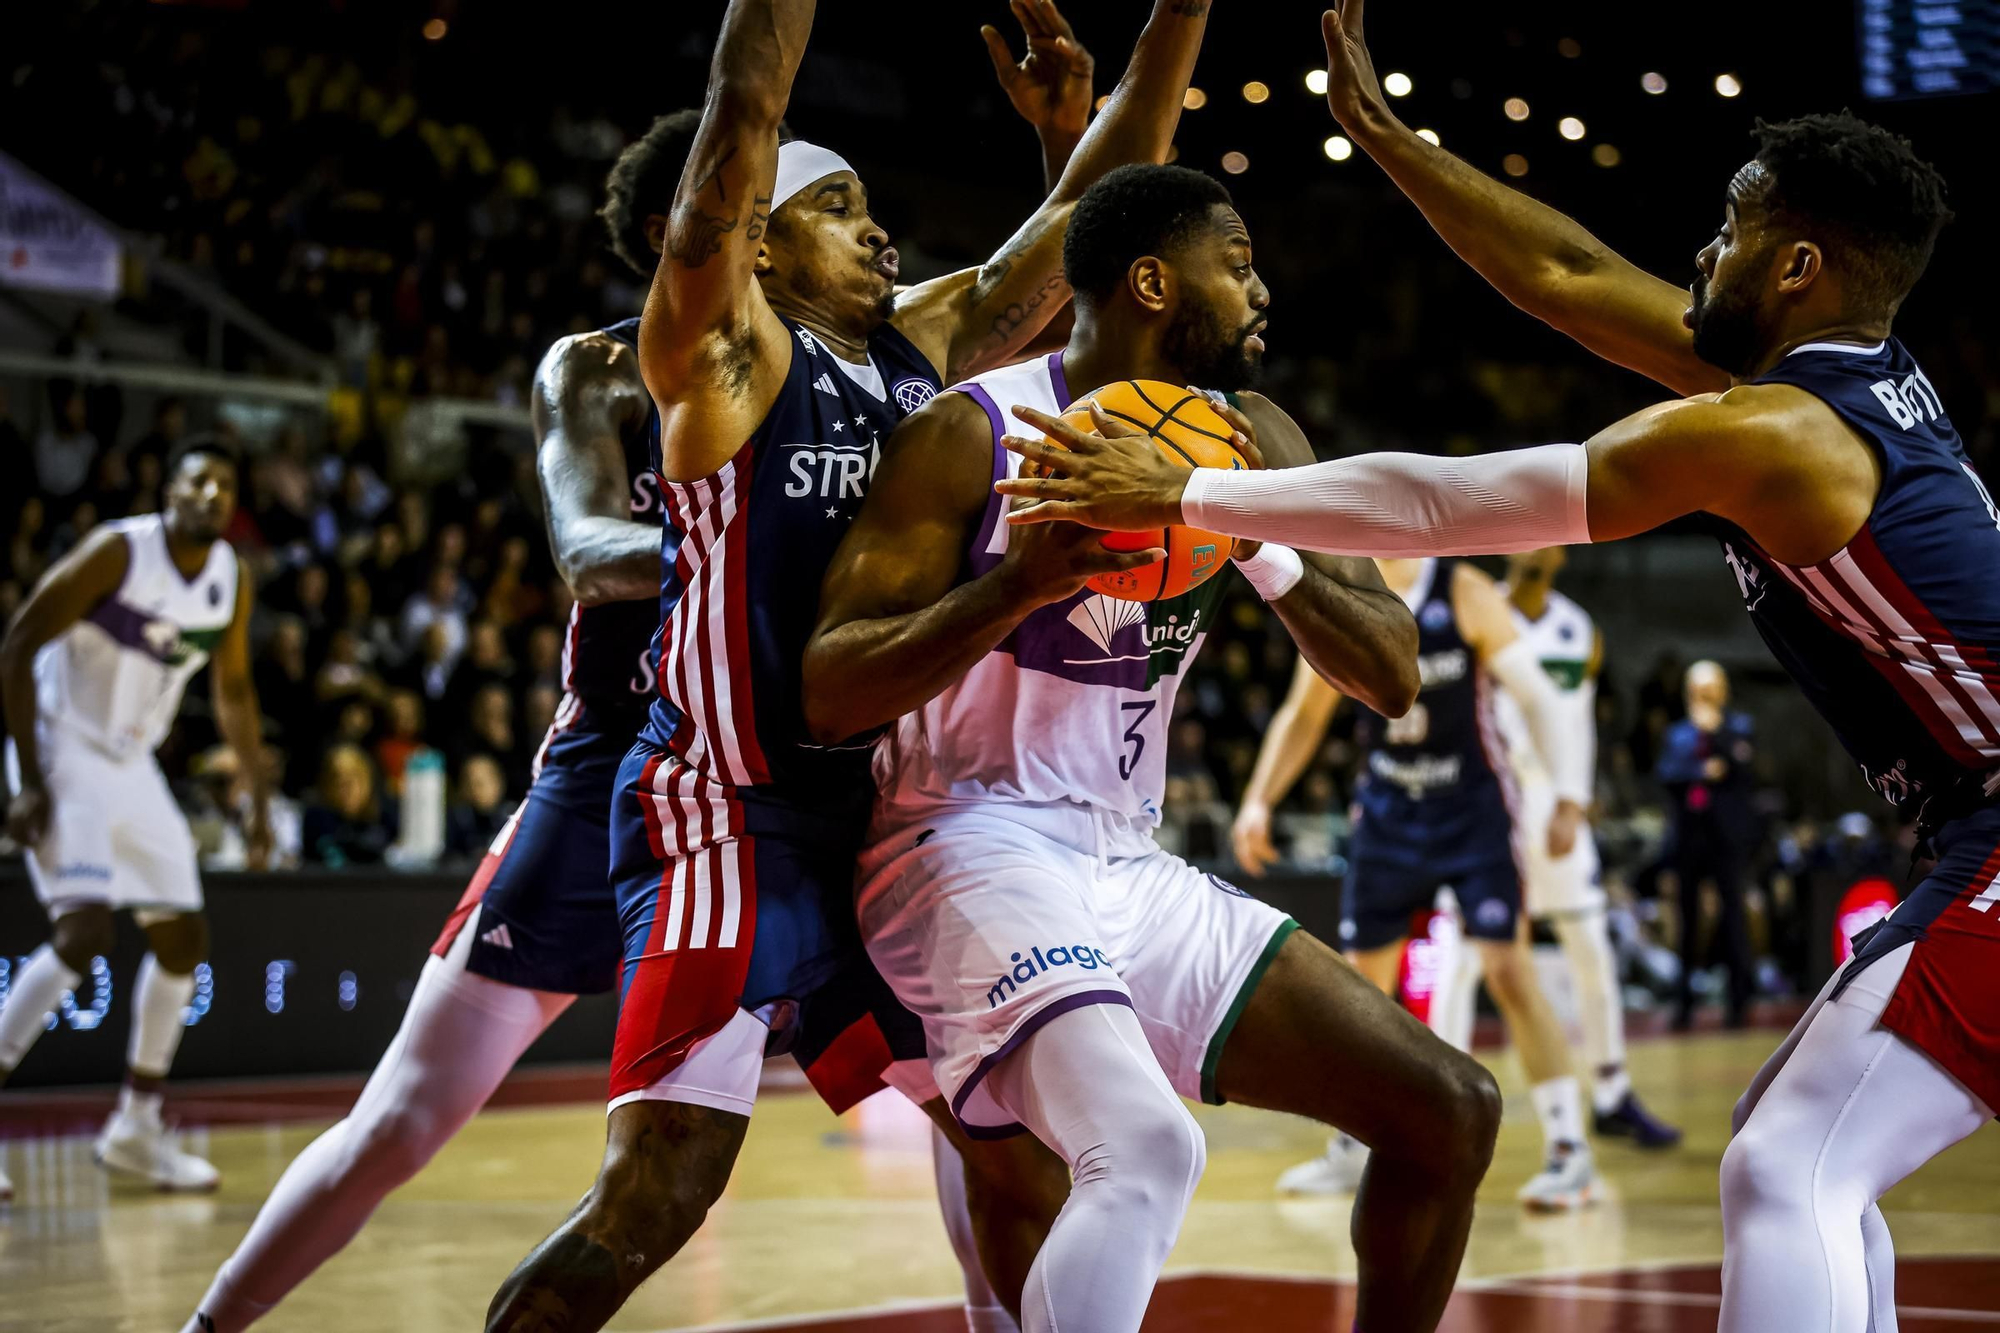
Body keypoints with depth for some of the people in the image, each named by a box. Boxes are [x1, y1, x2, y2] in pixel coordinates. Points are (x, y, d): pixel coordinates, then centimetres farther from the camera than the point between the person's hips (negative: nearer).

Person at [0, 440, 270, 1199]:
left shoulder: (231, 578, 1)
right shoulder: (117, 552, -19)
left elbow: (232, 690, 15)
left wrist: (259, 798, 11)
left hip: (133, 766, 8)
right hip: (65, 751, -7)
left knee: (183, 937, 7)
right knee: (84, 929, -22)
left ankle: (137, 1128, 19)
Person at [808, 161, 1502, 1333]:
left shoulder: (1249, 441, 8)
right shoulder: (974, 434, -11)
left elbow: (1393, 678, 3)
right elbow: (829, 696, -16)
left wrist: (1264, 547, -15)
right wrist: (1019, 585, -30)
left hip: (1136, 871, 8)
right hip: (981, 852, -7)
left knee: (1452, 1113, 6)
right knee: (1147, 1150, -34)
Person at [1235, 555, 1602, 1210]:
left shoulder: (1464, 594, -13)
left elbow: (1534, 696, -12)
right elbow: (1304, 715, 11)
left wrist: (1567, 798, -19)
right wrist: (1259, 800, 2)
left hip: (1474, 807, -5)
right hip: (1389, 809, 5)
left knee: (1507, 968, -14)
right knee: (1364, 976, 9)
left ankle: (1569, 1149, -7)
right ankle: (1354, 1148, 26)